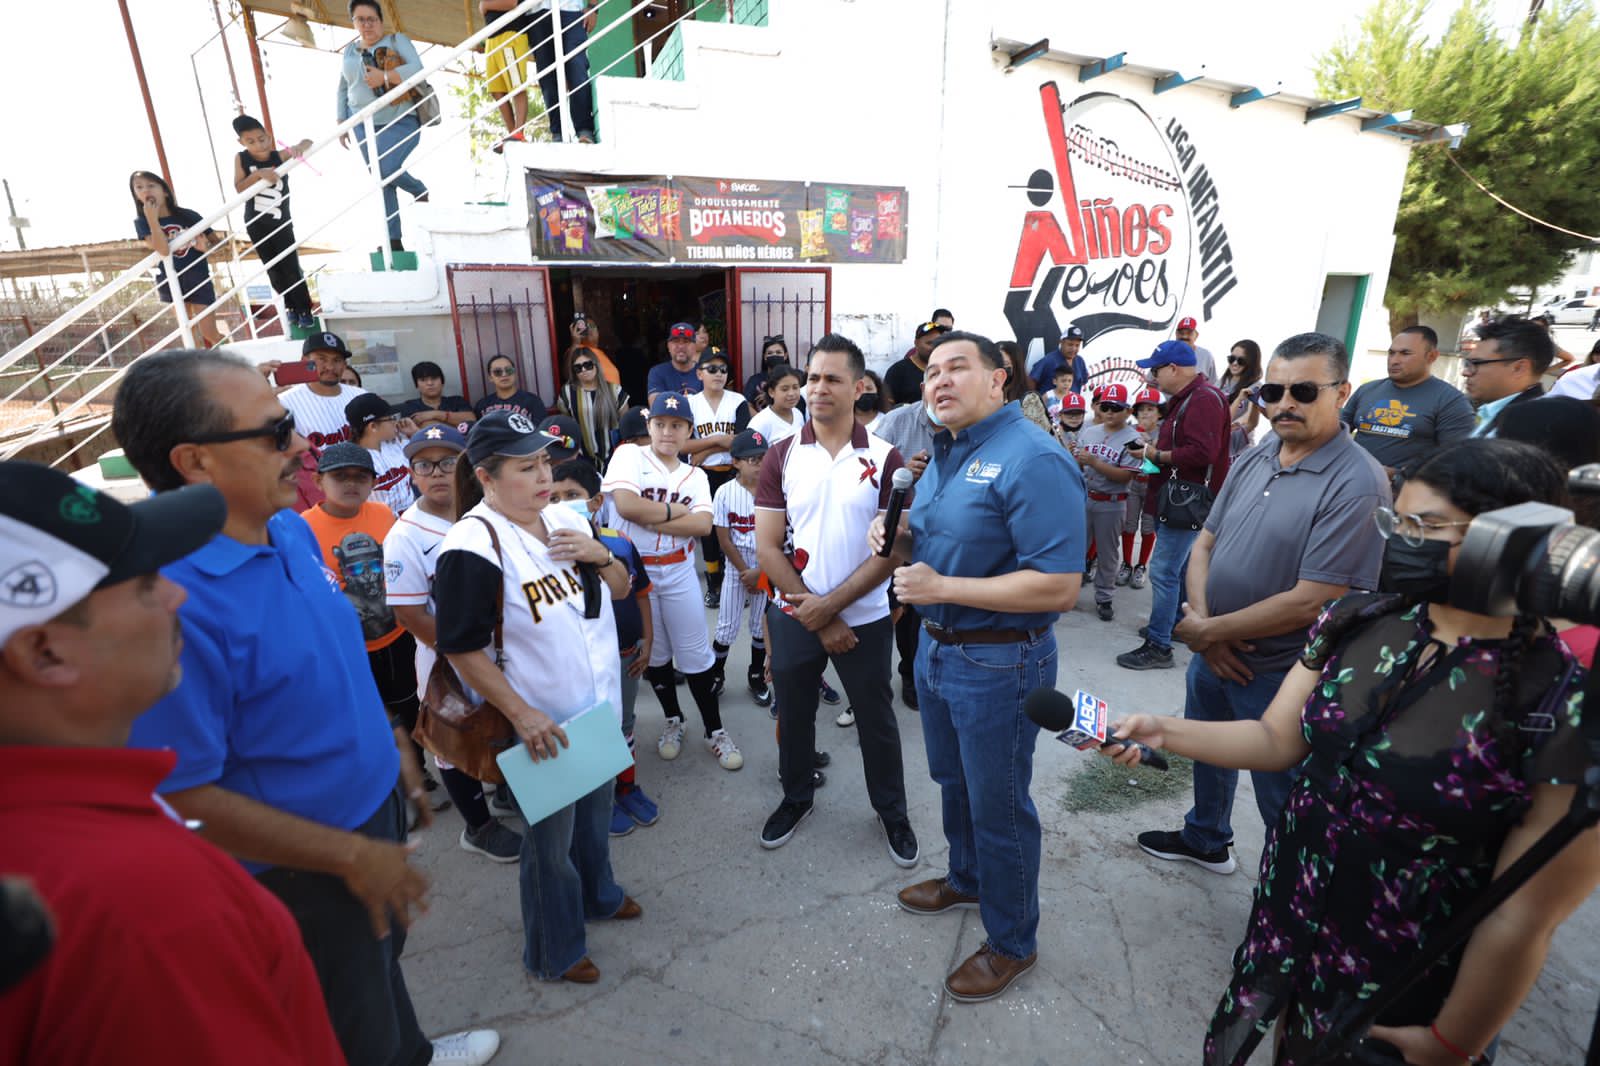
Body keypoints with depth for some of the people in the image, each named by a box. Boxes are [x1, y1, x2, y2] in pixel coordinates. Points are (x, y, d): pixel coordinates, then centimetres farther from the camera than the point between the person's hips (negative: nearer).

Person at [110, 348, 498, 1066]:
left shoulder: (292, 530, -6)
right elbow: (182, 799, -27)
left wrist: (394, 749, 12)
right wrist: (353, 856, -20)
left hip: (373, 802, 8)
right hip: (300, 872, -8)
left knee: (382, 954, 33)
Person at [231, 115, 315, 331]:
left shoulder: (279, 156, -10)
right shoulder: (241, 159, -7)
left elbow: (308, 142, -15)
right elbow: (239, 188, -17)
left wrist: (296, 148, -37)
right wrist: (258, 174, -32)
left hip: (281, 223, -2)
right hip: (256, 224, 2)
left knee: (292, 268, -2)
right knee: (273, 270, 9)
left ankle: (305, 310, 7)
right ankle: (292, 307, 22)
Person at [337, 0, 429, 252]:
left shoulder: (397, 40, 2)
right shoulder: (349, 51, 14)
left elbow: (417, 69, -14)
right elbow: (342, 90, 18)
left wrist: (384, 77, -24)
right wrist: (341, 123, 11)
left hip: (401, 121, -4)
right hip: (363, 124, 4)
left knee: (386, 169, -23)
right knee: (381, 181, 0)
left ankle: (420, 190, 10)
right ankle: (394, 241, 3)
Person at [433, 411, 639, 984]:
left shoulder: (566, 519, 1)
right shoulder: (473, 544, -21)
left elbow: (620, 587, 10)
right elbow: (462, 647, -19)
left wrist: (600, 555, -12)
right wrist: (521, 713, -21)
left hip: (601, 706, 7)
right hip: (544, 723, -7)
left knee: (596, 813, 26)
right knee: (550, 839, 12)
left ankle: (598, 894, 54)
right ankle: (553, 953, 37)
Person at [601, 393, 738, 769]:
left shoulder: (695, 476, 6)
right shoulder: (629, 455, -4)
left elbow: (704, 525, -11)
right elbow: (626, 505, -21)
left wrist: (650, 519, -17)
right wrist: (675, 510, -12)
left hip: (679, 572, 2)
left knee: (696, 654, 6)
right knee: (653, 654, 14)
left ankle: (714, 731, 20)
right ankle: (673, 720, 34)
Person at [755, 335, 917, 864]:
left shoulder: (885, 459, -8)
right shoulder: (781, 457, -5)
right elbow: (767, 548, -7)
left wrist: (831, 604, -16)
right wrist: (816, 618, -12)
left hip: (865, 618, -1)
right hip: (794, 616, 2)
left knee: (877, 720, 14)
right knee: (794, 715, 19)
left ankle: (892, 811, 38)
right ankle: (796, 797, 44)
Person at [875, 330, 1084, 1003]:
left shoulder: (1032, 460, -23)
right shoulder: (942, 455, 7)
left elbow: (1059, 586, -28)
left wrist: (941, 587, -26)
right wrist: (898, 539, -4)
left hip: (998, 663, -8)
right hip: (936, 646, 9)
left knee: (998, 805, 11)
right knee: (953, 781, 26)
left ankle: (1012, 943, 36)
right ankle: (967, 879, 53)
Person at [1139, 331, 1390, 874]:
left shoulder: (1356, 485, -23)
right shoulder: (1253, 460, 1)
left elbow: (1310, 602, -26)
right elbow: (1205, 544, 3)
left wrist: (1209, 630, -17)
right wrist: (1203, 624, -12)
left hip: (1279, 676, -7)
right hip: (1213, 653, 7)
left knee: (1282, 803, 13)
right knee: (1209, 753, 28)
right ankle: (1205, 840, 54)